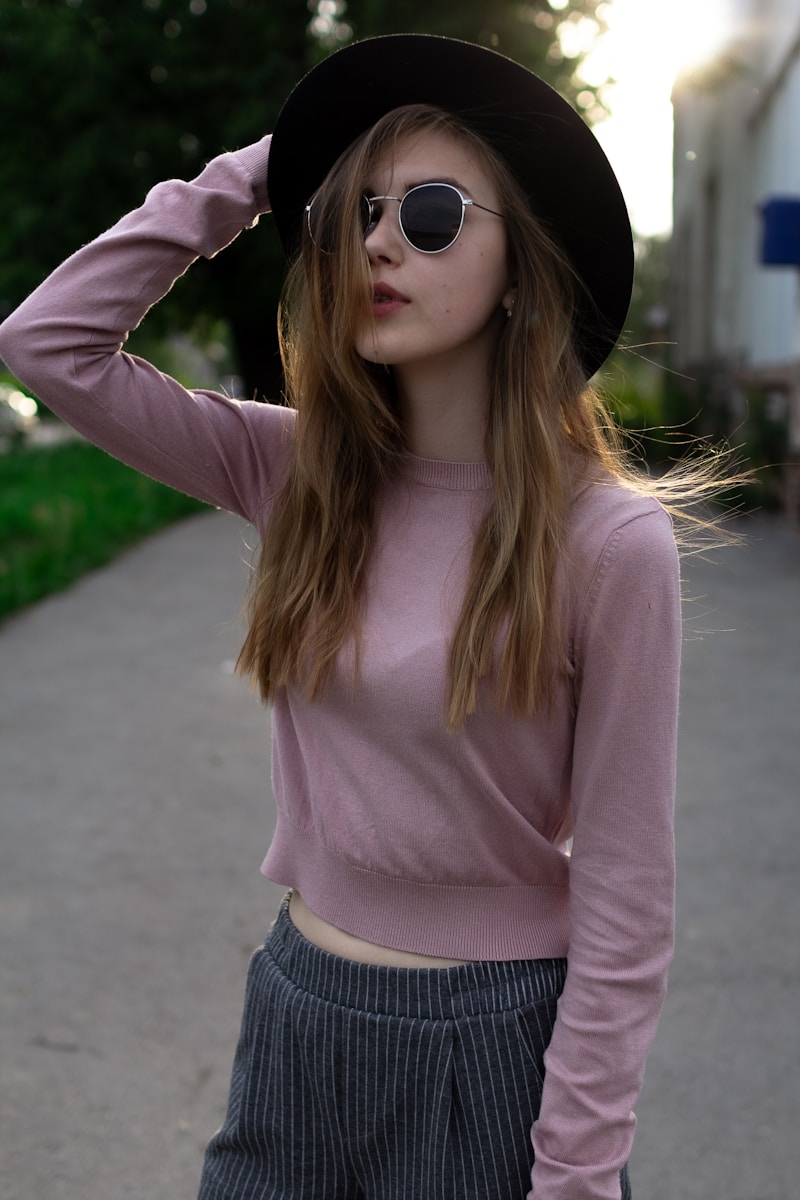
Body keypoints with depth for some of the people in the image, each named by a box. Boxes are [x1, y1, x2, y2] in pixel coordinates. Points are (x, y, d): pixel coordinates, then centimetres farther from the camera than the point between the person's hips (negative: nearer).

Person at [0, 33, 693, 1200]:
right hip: (298, 1012, 4)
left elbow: (624, 894, -14)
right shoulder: (298, 474, -4)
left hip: (493, 1041, -4)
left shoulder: (609, 538, -18)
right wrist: (246, 180, -7)